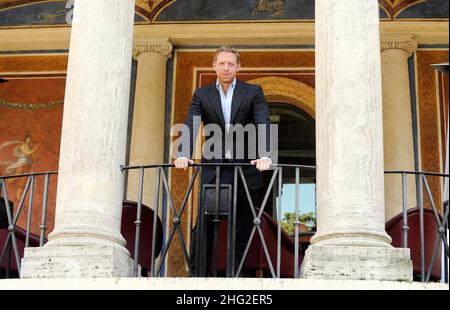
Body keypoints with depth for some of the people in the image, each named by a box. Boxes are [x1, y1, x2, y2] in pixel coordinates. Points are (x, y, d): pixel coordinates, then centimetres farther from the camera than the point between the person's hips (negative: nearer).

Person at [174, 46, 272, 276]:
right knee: (204, 226, -1)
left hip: (246, 169, 0)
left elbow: (263, 124, -7)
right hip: (213, 169, 0)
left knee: (243, 228, 3)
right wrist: (183, 154, -22)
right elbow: (190, 126, -4)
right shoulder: (202, 95, 9)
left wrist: (264, 155, -25)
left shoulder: (253, 92, 6)